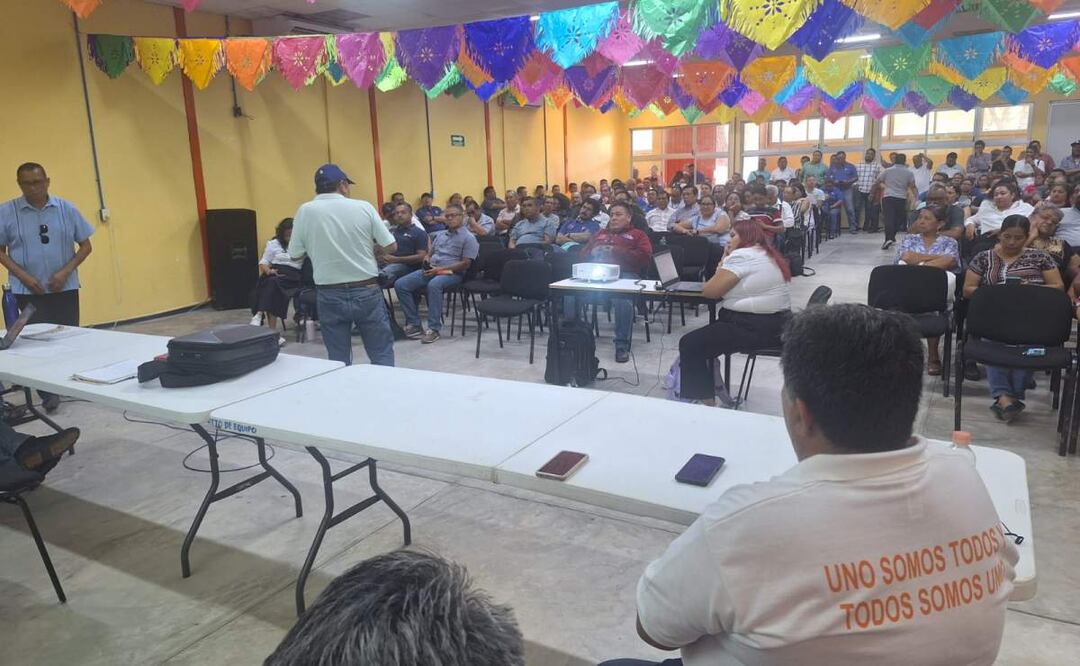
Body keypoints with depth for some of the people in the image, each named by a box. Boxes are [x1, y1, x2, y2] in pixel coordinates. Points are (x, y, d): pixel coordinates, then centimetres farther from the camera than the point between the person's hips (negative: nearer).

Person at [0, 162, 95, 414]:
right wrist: (24, 276, -11)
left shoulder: (66, 209, -1)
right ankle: (48, 393, 10)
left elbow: (86, 246, 3)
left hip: (65, 288, 1)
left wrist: (65, 272, -9)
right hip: (28, 290, -1)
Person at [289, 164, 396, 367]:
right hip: (367, 291, -1)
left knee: (338, 361, 9)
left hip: (330, 295, 1)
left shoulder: (305, 211, -2)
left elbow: (295, 255, 3)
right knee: (382, 354, 10)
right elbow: (391, 246, -2)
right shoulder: (363, 207, -4)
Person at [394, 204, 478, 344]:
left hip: (451, 273, -7)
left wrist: (440, 269, -15)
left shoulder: (468, 238, 1)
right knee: (400, 284, -14)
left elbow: (465, 264, -8)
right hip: (430, 270, 7)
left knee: (433, 285, -41)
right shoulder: (440, 235, 24)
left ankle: (434, 329, -34)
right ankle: (414, 324, -12)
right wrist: (427, 261, 1)